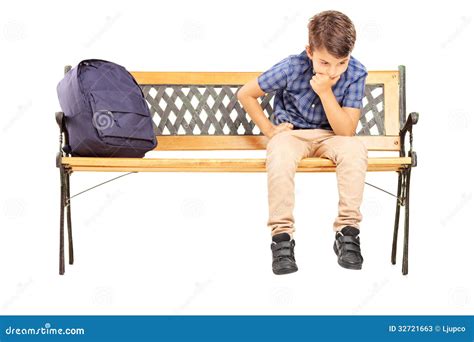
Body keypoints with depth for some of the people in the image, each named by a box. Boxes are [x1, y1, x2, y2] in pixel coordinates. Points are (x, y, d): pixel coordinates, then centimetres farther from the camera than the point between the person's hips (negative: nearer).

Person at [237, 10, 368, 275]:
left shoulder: (356, 74, -17)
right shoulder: (292, 68, -19)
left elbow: (346, 131, -20)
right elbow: (245, 94, -5)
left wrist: (326, 92, -30)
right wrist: (269, 129, -7)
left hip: (330, 136, 1)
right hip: (291, 133, -1)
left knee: (355, 149, -33)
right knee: (280, 155, -36)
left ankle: (348, 231, -22)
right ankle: (282, 235, -25)